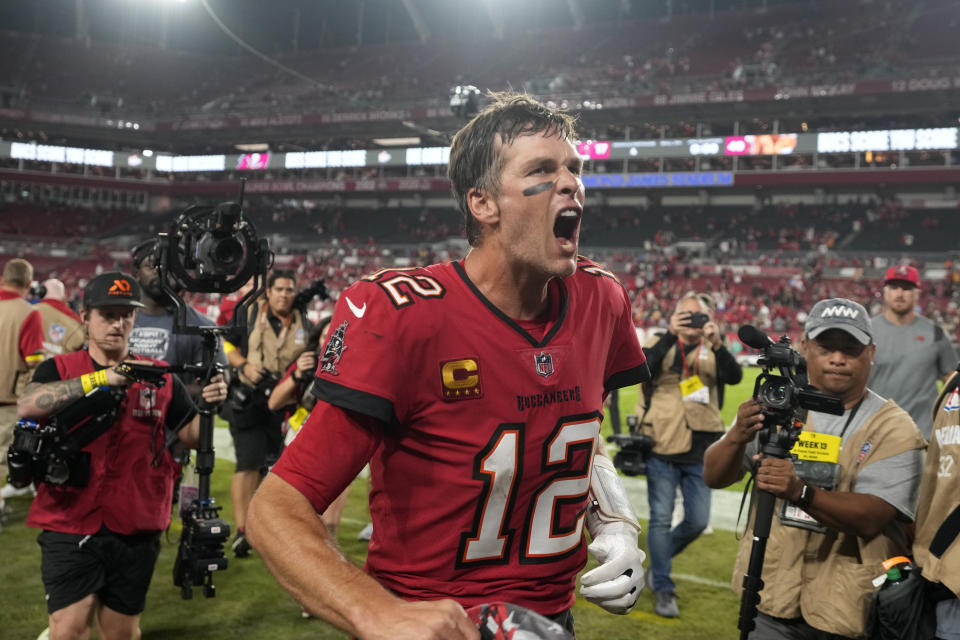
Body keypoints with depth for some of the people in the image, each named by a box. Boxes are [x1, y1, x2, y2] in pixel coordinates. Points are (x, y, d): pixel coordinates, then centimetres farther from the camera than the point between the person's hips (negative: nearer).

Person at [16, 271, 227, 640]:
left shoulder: (160, 376, 6)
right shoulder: (60, 369, 2)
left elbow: (192, 436, 4)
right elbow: (28, 405, -19)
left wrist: (209, 407, -17)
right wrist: (102, 378, -28)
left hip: (135, 530, 2)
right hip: (69, 527, -2)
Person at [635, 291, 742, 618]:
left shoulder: (714, 351, 6)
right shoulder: (660, 343, 0)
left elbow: (734, 376, -14)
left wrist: (717, 344, -30)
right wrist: (671, 335, -30)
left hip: (700, 452, 3)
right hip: (662, 448, -2)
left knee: (698, 521, 8)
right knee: (661, 519, 3)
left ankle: (658, 562, 33)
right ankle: (663, 589, 16)